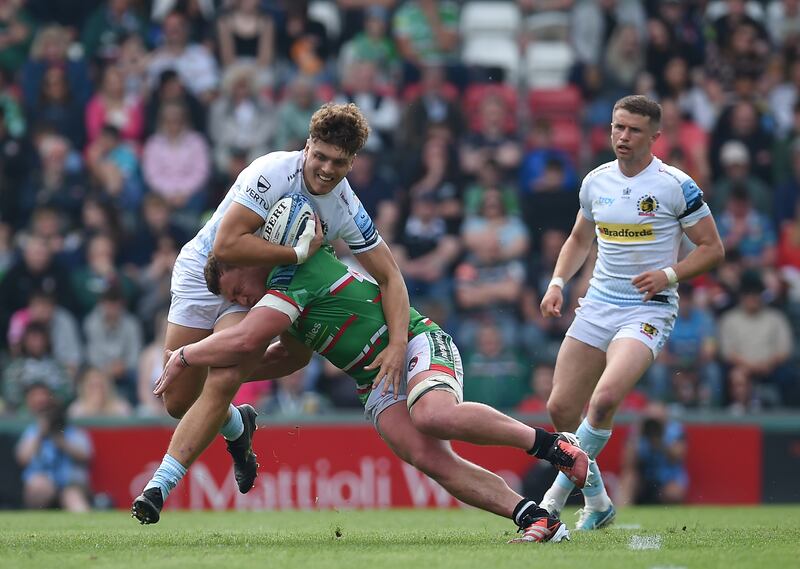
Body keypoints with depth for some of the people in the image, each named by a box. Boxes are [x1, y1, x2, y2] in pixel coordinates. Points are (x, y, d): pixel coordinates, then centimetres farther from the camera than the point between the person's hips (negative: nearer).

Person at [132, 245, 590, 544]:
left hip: (418, 345, -8)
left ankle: (552, 443, -22)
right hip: (377, 385, 9)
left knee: (434, 416, -38)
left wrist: (184, 357, -7)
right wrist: (231, 372, 20)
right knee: (428, 457, -20)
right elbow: (293, 355, 33)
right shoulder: (292, 290, 18)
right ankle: (538, 520, -29)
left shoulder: (292, 278, -15)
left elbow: (243, 341, -23)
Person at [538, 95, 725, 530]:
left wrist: (668, 274, -17)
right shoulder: (596, 182, 7)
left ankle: (556, 496, -14)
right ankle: (597, 502, 22)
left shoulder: (676, 187, -8)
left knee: (605, 398, -27)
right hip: (597, 306, 6)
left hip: (648, 310, -6)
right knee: (561, 408, 1)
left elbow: (712, 248, -2)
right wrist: (557, 283, 8)